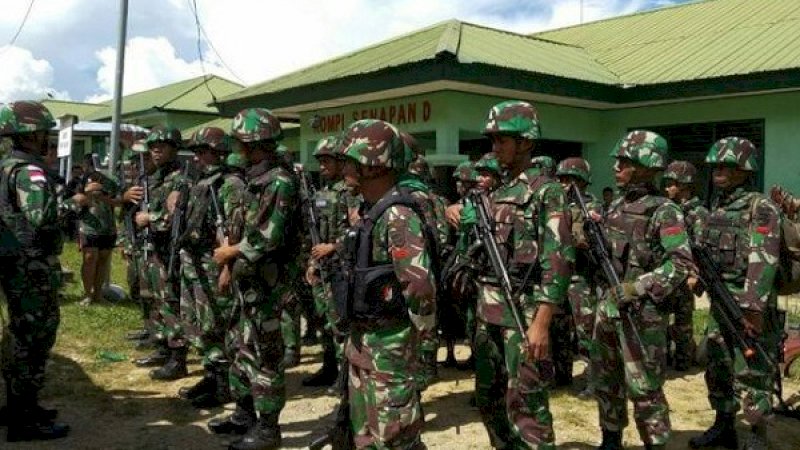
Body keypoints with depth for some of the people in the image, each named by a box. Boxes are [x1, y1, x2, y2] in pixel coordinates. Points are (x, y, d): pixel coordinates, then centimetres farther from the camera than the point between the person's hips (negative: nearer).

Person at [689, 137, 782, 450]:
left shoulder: (761, 208, -12)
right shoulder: (716, 207, 11)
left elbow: (763, 260, -21)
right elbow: (702, 249, 21)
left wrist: (752, 309, -26)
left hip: (750, 305, -8)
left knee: (751, 375, -1)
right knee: (717, 368, 15)